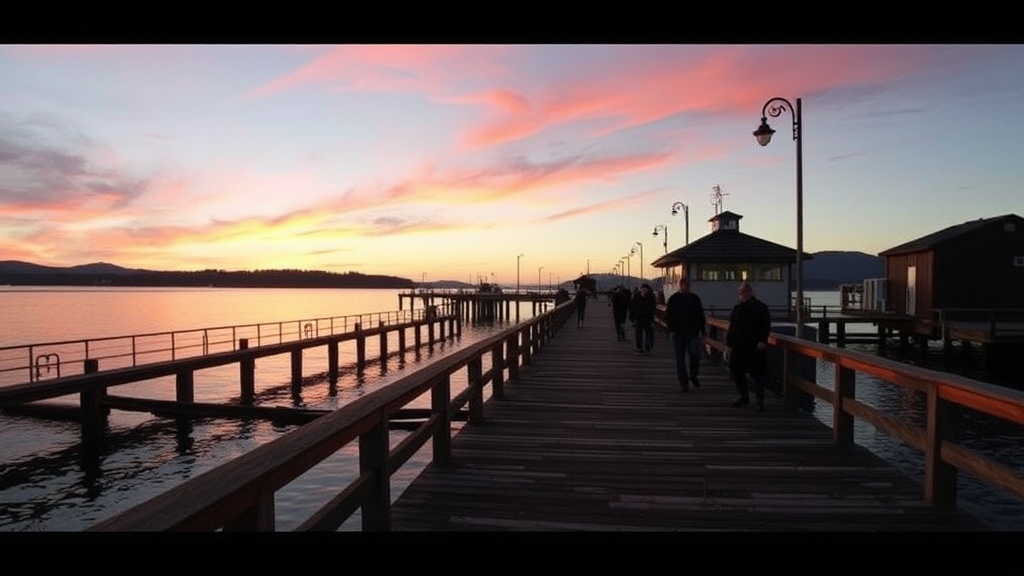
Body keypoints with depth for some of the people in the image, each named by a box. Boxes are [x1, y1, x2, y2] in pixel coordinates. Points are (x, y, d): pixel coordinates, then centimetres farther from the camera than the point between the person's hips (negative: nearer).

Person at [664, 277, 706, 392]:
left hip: (693, 332, 1)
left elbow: (701, 316, 12)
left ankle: (693, 376, 19)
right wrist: (671, 330, -8)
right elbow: (668, 316, 2)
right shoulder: (673, 299, 3)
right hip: (678, 333, -1)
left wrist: (703, 330, 8)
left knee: (695, 355, -8)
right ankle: (684, 383, 10)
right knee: (680, 359, 2)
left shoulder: (695, 298, 7)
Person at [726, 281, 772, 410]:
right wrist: (728, 343, 15)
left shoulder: (760, 307, -2)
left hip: (756, 347, -6)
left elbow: (766, 326, -8)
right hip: (739, 346, 6)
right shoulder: (737, 308, 15)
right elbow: (731, 327, 18)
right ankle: (744, 397, 23)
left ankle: (760, 400, 5)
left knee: (758, 372, -3)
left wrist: (763, 341, -19)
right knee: (736, 370, 8)